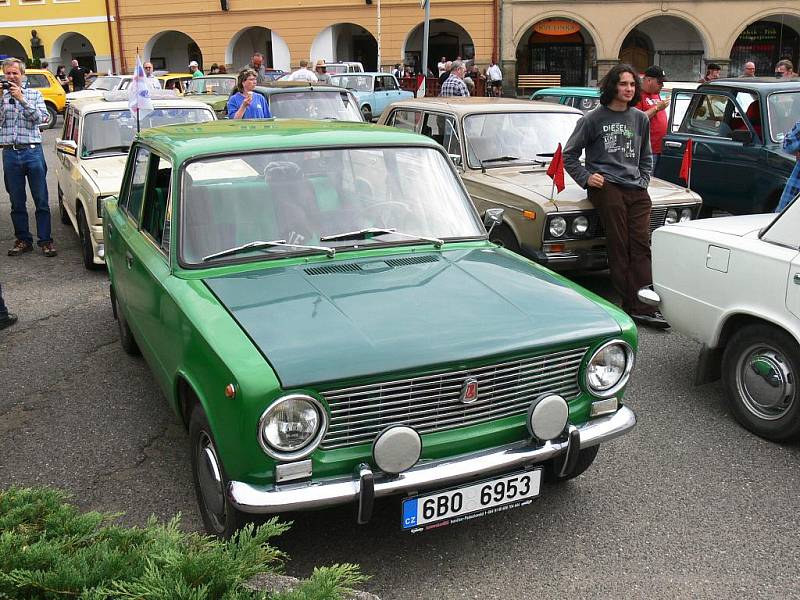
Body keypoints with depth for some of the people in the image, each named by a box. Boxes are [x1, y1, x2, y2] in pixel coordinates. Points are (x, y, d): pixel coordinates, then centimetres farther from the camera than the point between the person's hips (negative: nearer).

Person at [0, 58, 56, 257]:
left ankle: (45, 240, 5)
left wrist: (22, 99, -12)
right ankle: (23, 240, 16)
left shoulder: (34, 94, 7)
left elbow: (40, 118, -7)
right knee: (17, 202, 7)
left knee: (41, 201, -1)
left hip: (32, 151, -2)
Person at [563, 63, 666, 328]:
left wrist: (644, 180, 15)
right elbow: (569, 154, 9)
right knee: (619, 247, -10)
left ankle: (644, 308, -9)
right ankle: (631, 305, -6)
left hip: (636, 189, 4)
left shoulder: (640, 119, 18)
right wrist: (586, 178, -2)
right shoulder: (593, 119, 4)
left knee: (641, 246, -7)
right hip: (606, 186, -4)